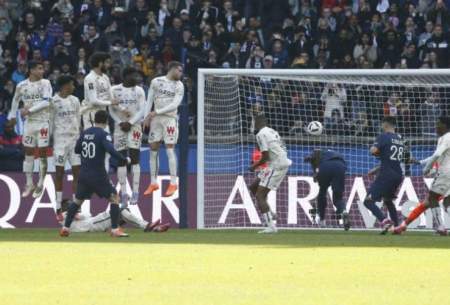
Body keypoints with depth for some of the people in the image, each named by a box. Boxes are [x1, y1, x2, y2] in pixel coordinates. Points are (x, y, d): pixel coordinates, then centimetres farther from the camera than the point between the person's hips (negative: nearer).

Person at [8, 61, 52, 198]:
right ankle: (29, 184, 15)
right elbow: (16, 99, 19)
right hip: (29, 122, 3)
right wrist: (12, 115, 23)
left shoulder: (45, 83, -9)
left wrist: (29, 110, -20)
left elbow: (46, 102, -19)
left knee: (42, 154, 0)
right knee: (28, 153, 6)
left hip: (43, 122, -3)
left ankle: (40, 185, 9)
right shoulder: (22, 85, 1)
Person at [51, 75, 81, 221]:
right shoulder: (54, 101, -6)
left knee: (77, 172, 0)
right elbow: (50, 121, -4)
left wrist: (79, 136, 10)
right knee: (59, 173, 0)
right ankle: (58, 208, 4)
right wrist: (50, 141, -6)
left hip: (75, 139, 5)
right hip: (60, 139, -5)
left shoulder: (75, 100, 9)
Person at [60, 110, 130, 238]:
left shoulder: (85, 133, 7)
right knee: (114, 198, 4)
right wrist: (125, 159, -15)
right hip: (98, 175, -6)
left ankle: (65, 228, 17)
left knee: (77, 200, 19)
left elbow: (77, 150, 18)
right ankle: (115, 229, -3)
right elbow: (111, 150, -26)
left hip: (84, 174, 6)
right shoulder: (103, 135, -12)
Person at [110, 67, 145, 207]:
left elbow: (142, 111, -2)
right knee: (121, 160, 0)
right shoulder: (115, 90, 1)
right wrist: (120, 123, -12)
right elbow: (111, 110, 2)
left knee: (134, 158, -8)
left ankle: (135, 191, -6)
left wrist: (130, 123, -14)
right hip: (120, 127, 0)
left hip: (134, 126, 0)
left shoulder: (139, 90, 2)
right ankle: (123, 193, 4)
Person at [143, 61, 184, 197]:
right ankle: (153, 183, 13)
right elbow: (149, 100, 8)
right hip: (155, 119, 3)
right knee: (153, 150, 4)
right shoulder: (156, 81, 5)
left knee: (170, 150, -9)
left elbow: (174, 104, -10)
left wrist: (157, 112, -16)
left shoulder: (179, 86, -1)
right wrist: (146, 117, -1)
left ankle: (173, 183, -5)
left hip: (170, 118, -3)